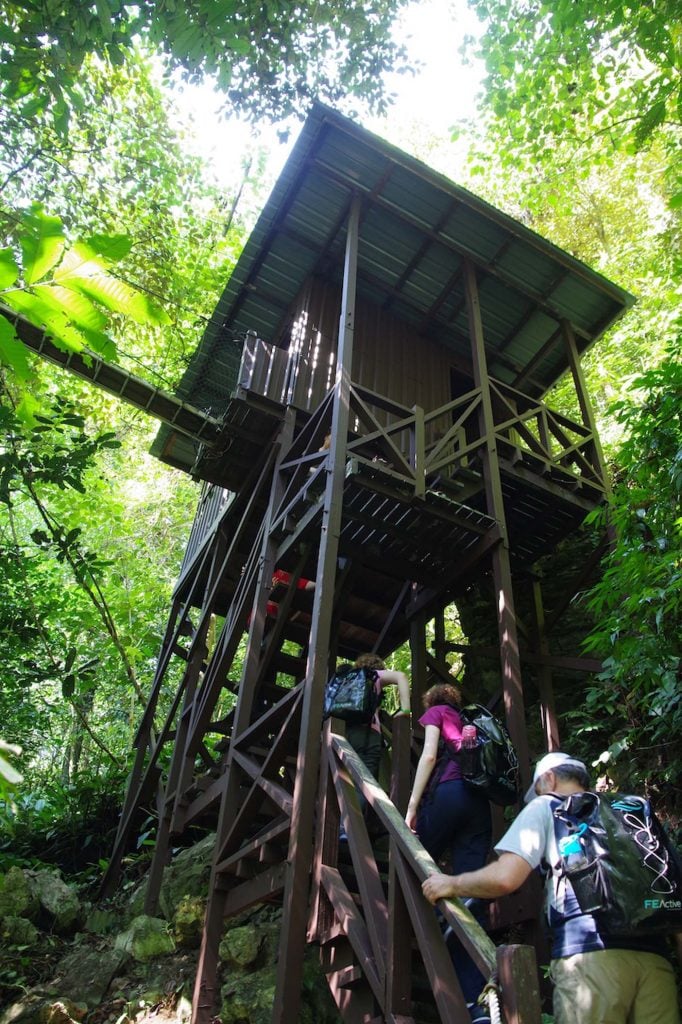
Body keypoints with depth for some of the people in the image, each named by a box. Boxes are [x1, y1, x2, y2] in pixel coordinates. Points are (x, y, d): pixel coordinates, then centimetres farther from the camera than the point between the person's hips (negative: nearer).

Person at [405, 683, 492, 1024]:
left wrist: (411, 807, -5)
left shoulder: (435, 713, 16)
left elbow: (429, 756, 0)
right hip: (480, 800, 6)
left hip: (449, 791, -5)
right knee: (470, 893, -2)